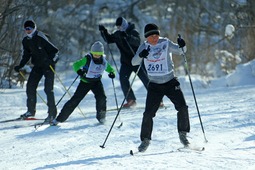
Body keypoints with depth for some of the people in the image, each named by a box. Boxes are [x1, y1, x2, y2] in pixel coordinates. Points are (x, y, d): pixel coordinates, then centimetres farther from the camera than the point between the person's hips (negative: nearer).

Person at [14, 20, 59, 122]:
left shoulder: (40, 38, -18)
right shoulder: (26, 41, 4)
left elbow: (55, 50, -17)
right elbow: (26, 55, 15)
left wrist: (51, 60, -32)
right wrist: (20, 66, 5)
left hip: (48, 65, -7)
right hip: (37, 66, 7)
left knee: (48, 89, -13)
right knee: (30, 87, 1)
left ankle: (52, 113, -7)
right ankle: (31, 110, 13)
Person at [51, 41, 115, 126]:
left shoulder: (103, 61, -6)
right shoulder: (87, 59, -17)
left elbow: (110, 69, 9)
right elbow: (76, 64, -19)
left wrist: (112, 73, -14)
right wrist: (79, 71, -41)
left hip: (96, 82, 3)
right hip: (85, 81, -3)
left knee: (101, 97, -22)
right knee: (75, 100, -8)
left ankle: (101, 116, 2)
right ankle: (59, 118, -3)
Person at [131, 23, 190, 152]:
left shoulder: (165, 43, -4)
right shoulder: (144, 47, -1)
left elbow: (180, 51, 0)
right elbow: (134, 62, -9)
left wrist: (182, 46, -24)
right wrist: (141, 55, -31)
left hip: (170, 82, 0)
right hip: (154, 85, 0)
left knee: (182, 107, -12)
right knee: (148, 113, -7)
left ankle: (182, 133, 7)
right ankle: (145, 139, 9)